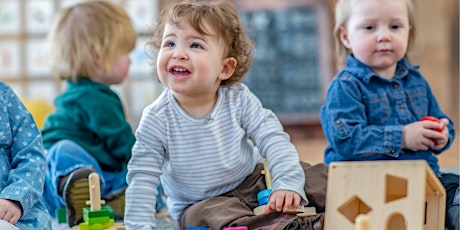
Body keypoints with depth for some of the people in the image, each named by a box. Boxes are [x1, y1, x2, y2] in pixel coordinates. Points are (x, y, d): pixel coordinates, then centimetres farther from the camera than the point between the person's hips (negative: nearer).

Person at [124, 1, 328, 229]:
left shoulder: (239, 99, -13)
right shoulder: (157, 119, -16)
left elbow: (273, 139, -14)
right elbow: (142, 179, -14)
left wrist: (288, 184, -28)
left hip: (252, 182, 3)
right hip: (201, 204, -2)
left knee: (317, 177, -12)